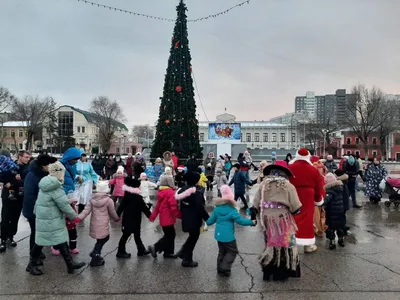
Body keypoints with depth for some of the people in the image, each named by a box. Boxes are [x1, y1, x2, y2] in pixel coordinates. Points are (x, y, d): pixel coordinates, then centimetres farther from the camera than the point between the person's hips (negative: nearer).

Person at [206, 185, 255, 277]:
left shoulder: (217, 208, 0)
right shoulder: (232, 210, -15)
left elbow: (210, 221, 7)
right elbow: (240, 220, -18)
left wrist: (207, 222, 29)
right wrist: (251, 222, -8)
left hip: (219, 234, 6)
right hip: (228, 236, -6)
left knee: (222, 251, 21)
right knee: (232, 251, 8)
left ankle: (220, 269, 24)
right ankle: (224, 268, -1)